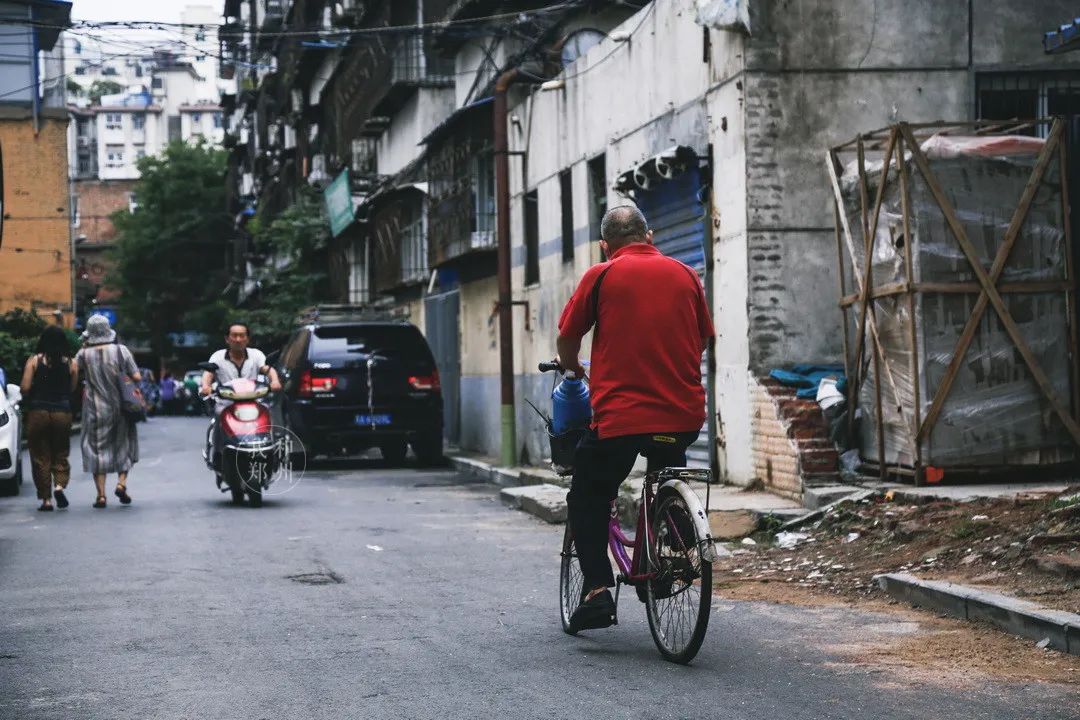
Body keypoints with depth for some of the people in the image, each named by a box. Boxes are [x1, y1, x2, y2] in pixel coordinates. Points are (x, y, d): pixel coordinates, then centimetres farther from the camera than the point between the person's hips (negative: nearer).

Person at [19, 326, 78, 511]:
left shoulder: (34, 360, -4)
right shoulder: (71, 363, -1)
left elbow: (24, 388, -8)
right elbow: (73, 389, -1)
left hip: (38, 412, -1)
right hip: (62, 412, 1)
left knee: (40, 456, 7)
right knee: (60, 454, 13)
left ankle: (46, 499, 6)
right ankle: (59, 485, -12)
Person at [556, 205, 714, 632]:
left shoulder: (601, 276, 1)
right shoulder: (684, 275, 10)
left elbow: (567, 338, 6)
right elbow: (703, 339, 19)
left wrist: (573, 369, 28)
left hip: (619, 415, -4)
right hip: (684, 415, 4)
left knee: (588, 501, 13)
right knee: (668, 480, 33)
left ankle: (597, 589, -1)